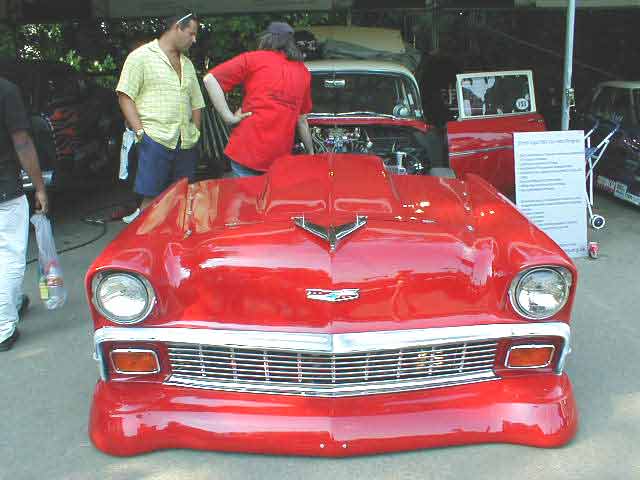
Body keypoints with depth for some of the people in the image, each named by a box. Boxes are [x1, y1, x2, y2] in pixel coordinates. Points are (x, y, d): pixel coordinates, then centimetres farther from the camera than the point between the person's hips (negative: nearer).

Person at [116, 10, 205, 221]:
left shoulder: (187, 64, 22)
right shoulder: (141, 56, 2)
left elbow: (196, 104, 24)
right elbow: (125, 97, -4)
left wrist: (195, 133, 12)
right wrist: (140, 132, -12)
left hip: (186, 144, 6)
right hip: (155, 140, -6)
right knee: (151, 200, -8)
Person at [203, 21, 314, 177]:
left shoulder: (253, 59, 3)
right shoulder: (304, 73, 12)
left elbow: (210, 79, -4)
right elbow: (301, 120, 18)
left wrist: (229, 117, -2)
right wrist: (311, 152, 31)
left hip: (247, 153, -3)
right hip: (281, 158, 3)